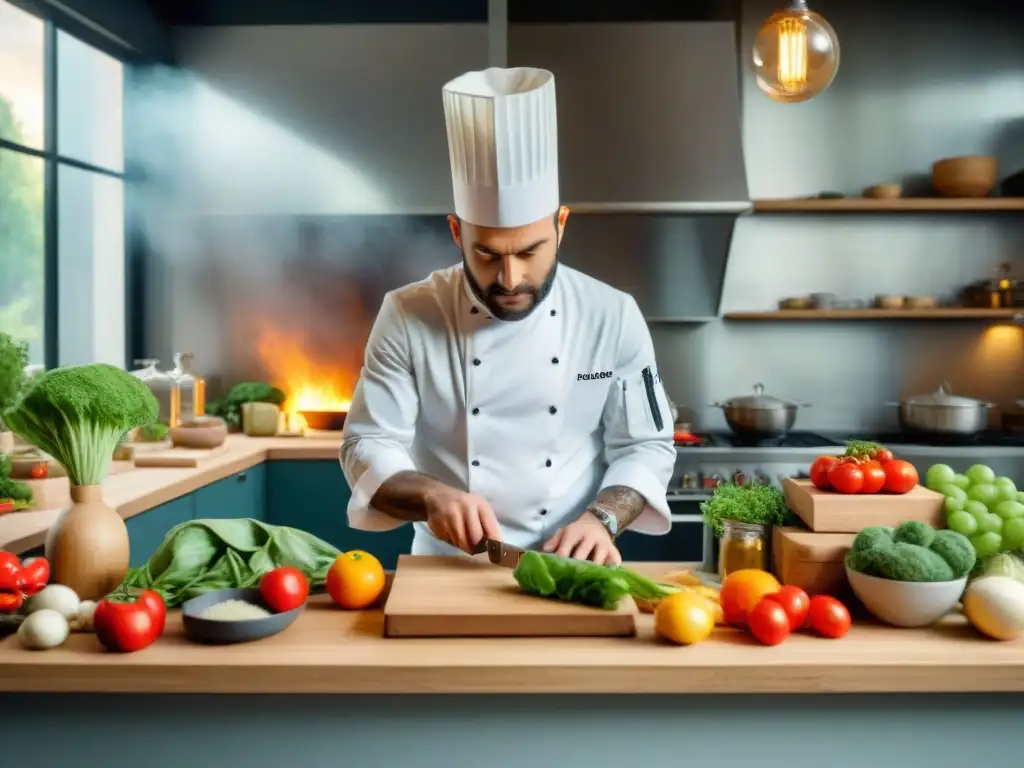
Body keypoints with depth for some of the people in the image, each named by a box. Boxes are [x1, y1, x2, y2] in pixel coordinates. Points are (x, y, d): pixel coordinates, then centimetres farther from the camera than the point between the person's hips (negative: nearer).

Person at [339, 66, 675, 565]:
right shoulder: (408, 317, -7)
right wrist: (431, 496, -24)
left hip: (570, 571, 0)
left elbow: (646, 447, 0)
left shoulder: (613, 316, -5)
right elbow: (368, 446, -6)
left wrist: (601, 519, -17)